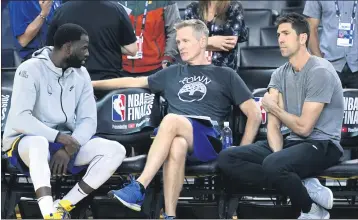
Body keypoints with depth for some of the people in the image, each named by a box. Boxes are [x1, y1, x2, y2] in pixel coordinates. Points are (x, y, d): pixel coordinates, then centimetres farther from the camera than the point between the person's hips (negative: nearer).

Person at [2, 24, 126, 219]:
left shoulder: (81, 74, 6)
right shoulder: (31, 70, -13)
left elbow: (89, 120, 1)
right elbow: (20, 119, -23)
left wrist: (68, 149, -17)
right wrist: (58, 137, -27)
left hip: (66, 144, 6)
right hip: (26, 143, -6)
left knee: (116, 150, -15)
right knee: (40, 144, -42)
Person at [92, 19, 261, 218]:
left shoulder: (225, 75, 21)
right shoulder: (172, 73, 32)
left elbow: (254, 114, 14)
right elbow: (133, 82, 33)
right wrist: (91, 84, 26)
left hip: (209, 139, -2)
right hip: (176, 134, 2)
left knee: (171, 120, -36)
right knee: (176, 146, -38)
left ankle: (139, 188, -40)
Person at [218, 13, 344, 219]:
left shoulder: (320, 71, -13)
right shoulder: (280, 74, 11)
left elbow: (304, 127, -16)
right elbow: (273, 126, 3)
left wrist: (274, 107, 0)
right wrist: (278, 155, -17)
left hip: (322, 146, -8)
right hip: (293, 142, 9)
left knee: (273, 164, -38)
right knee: (227, 158, -9)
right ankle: (308, 188, -17)